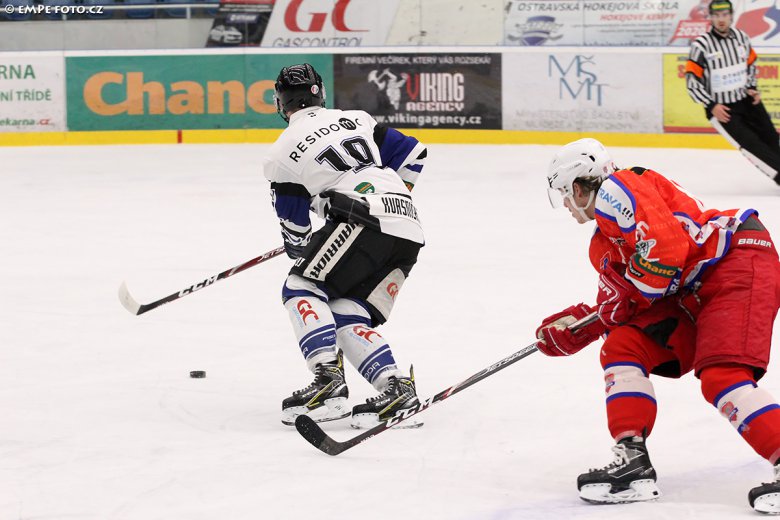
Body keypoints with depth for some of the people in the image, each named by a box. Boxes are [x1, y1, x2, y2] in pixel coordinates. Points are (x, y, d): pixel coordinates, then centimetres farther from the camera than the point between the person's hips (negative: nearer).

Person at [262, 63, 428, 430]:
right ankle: (396, 387, -7)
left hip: (366, 218, -7)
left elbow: (294, 231, 12)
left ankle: (328, 377, -17)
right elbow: (412, 154, 22)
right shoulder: (356, 119, 23)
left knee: (301, 289, 1)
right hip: (408, 226, 7)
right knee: (348, 318, 10)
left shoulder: (283, 152, 8)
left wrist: (301, 251, 33)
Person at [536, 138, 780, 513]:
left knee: (720, 378, -25)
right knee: (622, 347, 4)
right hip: (693, 292, 10)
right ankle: (632, 461, -1)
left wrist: (626, 295, -10)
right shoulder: (603, 245, 23)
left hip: (739, 261, -10)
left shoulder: (616, 189, -9)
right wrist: (575, 326, 13)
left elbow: (666, 246, -21)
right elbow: (614, 304, 24)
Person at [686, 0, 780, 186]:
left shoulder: (741, 37, -1)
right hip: (720, 108, -5)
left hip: (747, 100, 5)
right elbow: (692, 81, -13)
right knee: (750, 144, -16)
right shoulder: (701, 45, -16)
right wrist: (712, 106, -18)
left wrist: (752, 88, 5)